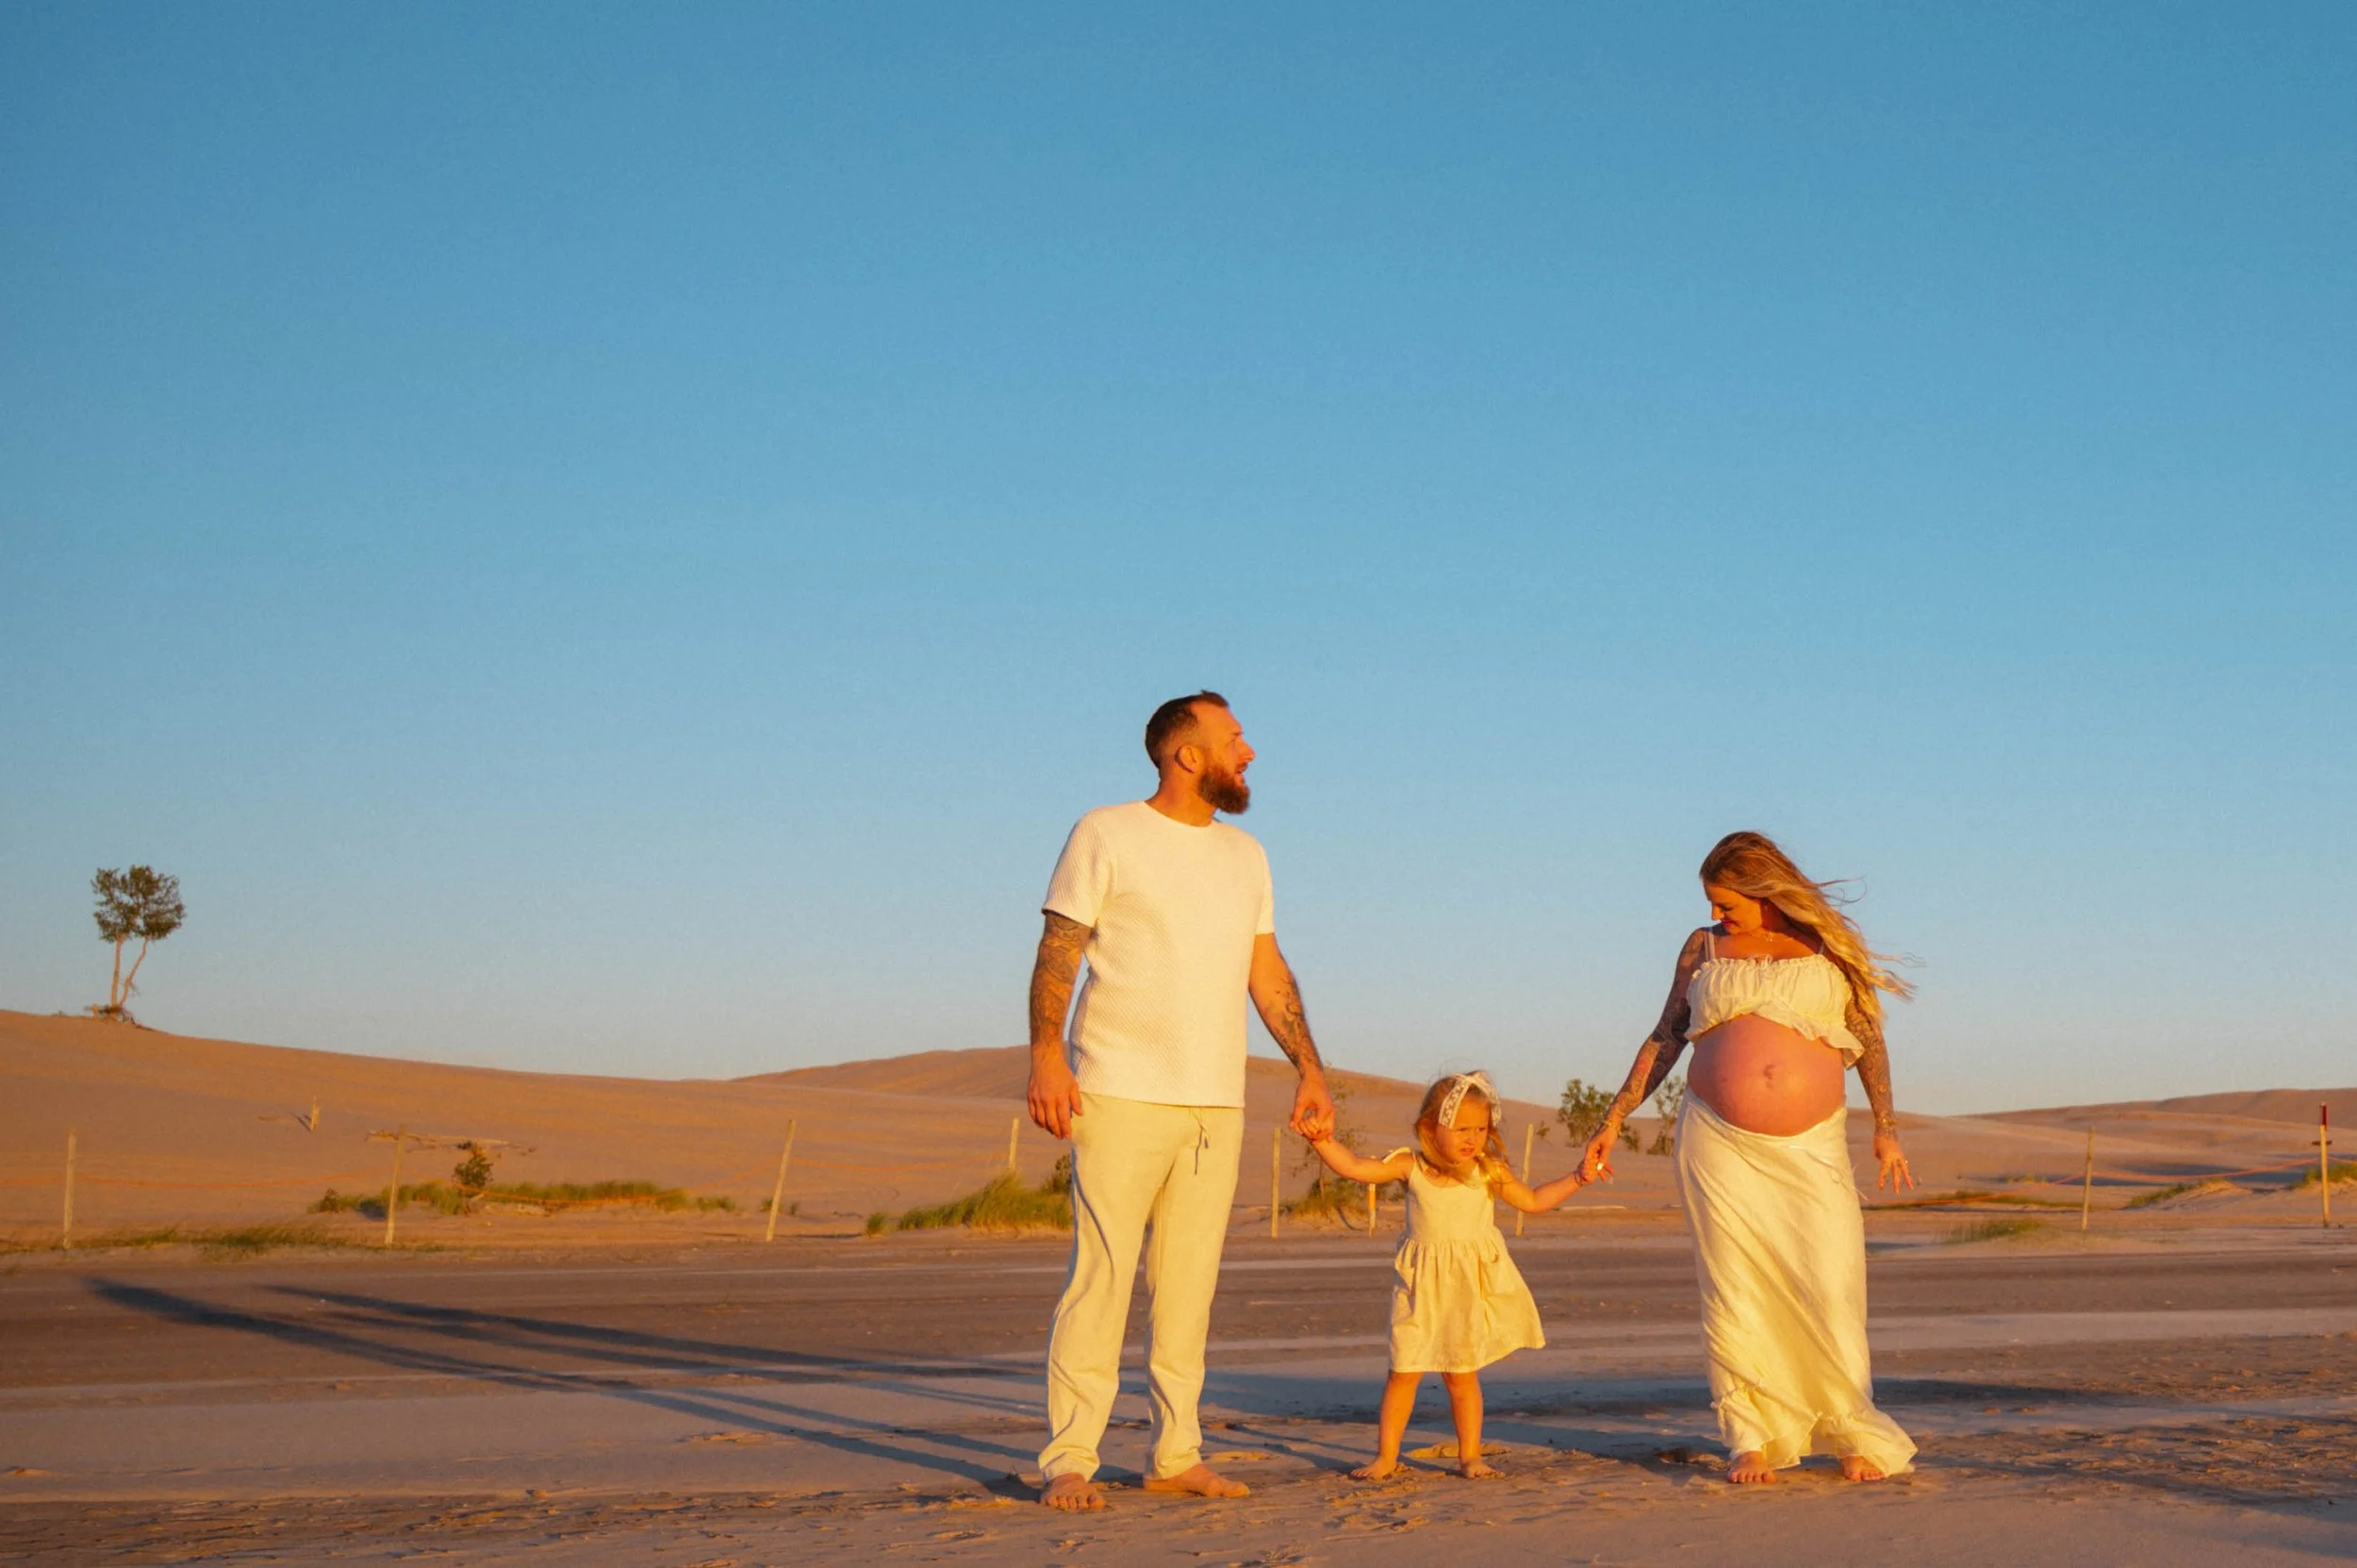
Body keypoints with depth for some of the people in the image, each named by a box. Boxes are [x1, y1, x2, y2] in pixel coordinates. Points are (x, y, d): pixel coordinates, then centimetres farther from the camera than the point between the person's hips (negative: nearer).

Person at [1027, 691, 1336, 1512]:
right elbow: (1057, 953, -5)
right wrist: (1045, 1054, -17)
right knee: (1100, 1276, -7)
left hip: (1216, 1105, 5)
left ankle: (1175, 1454, 14)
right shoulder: (1106, 835, -1)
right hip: (1121, 1096, -5)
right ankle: (1068, 1461, -2)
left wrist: (1310, 1068, 9)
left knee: (1189, 1287, 7)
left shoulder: (1245, 854, 16)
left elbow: (1269, 973, 18)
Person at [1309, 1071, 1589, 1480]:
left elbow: (1533, 1201, 14)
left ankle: (1470, 1455, 16)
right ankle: (1386, 1456, 9)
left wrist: (1575, 1180, 6)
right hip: (1422, 1287, 0)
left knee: (1462, 1374, 4)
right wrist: (1324, 1142, -21)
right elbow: (1354, 1168, -8)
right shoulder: (1410, 1166, -3)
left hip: (1473, 1287, 0)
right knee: (1404, 1370, 0)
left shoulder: (1490, 1172, 2)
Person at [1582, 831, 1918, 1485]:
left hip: (1811, 1149, -1)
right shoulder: (1704, 947, 11)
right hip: (1719, 1145, 1)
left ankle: (1852, 1435, 7)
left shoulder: (1825, 944, 8)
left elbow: (1869, 1038, 10)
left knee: (1831, 1289, -7)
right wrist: (1613, 1121, 13)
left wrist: (1886, 1128, 4)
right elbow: (1664, 1039, 15)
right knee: (1734, 1295, -3)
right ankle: (1752, 1440, 7)